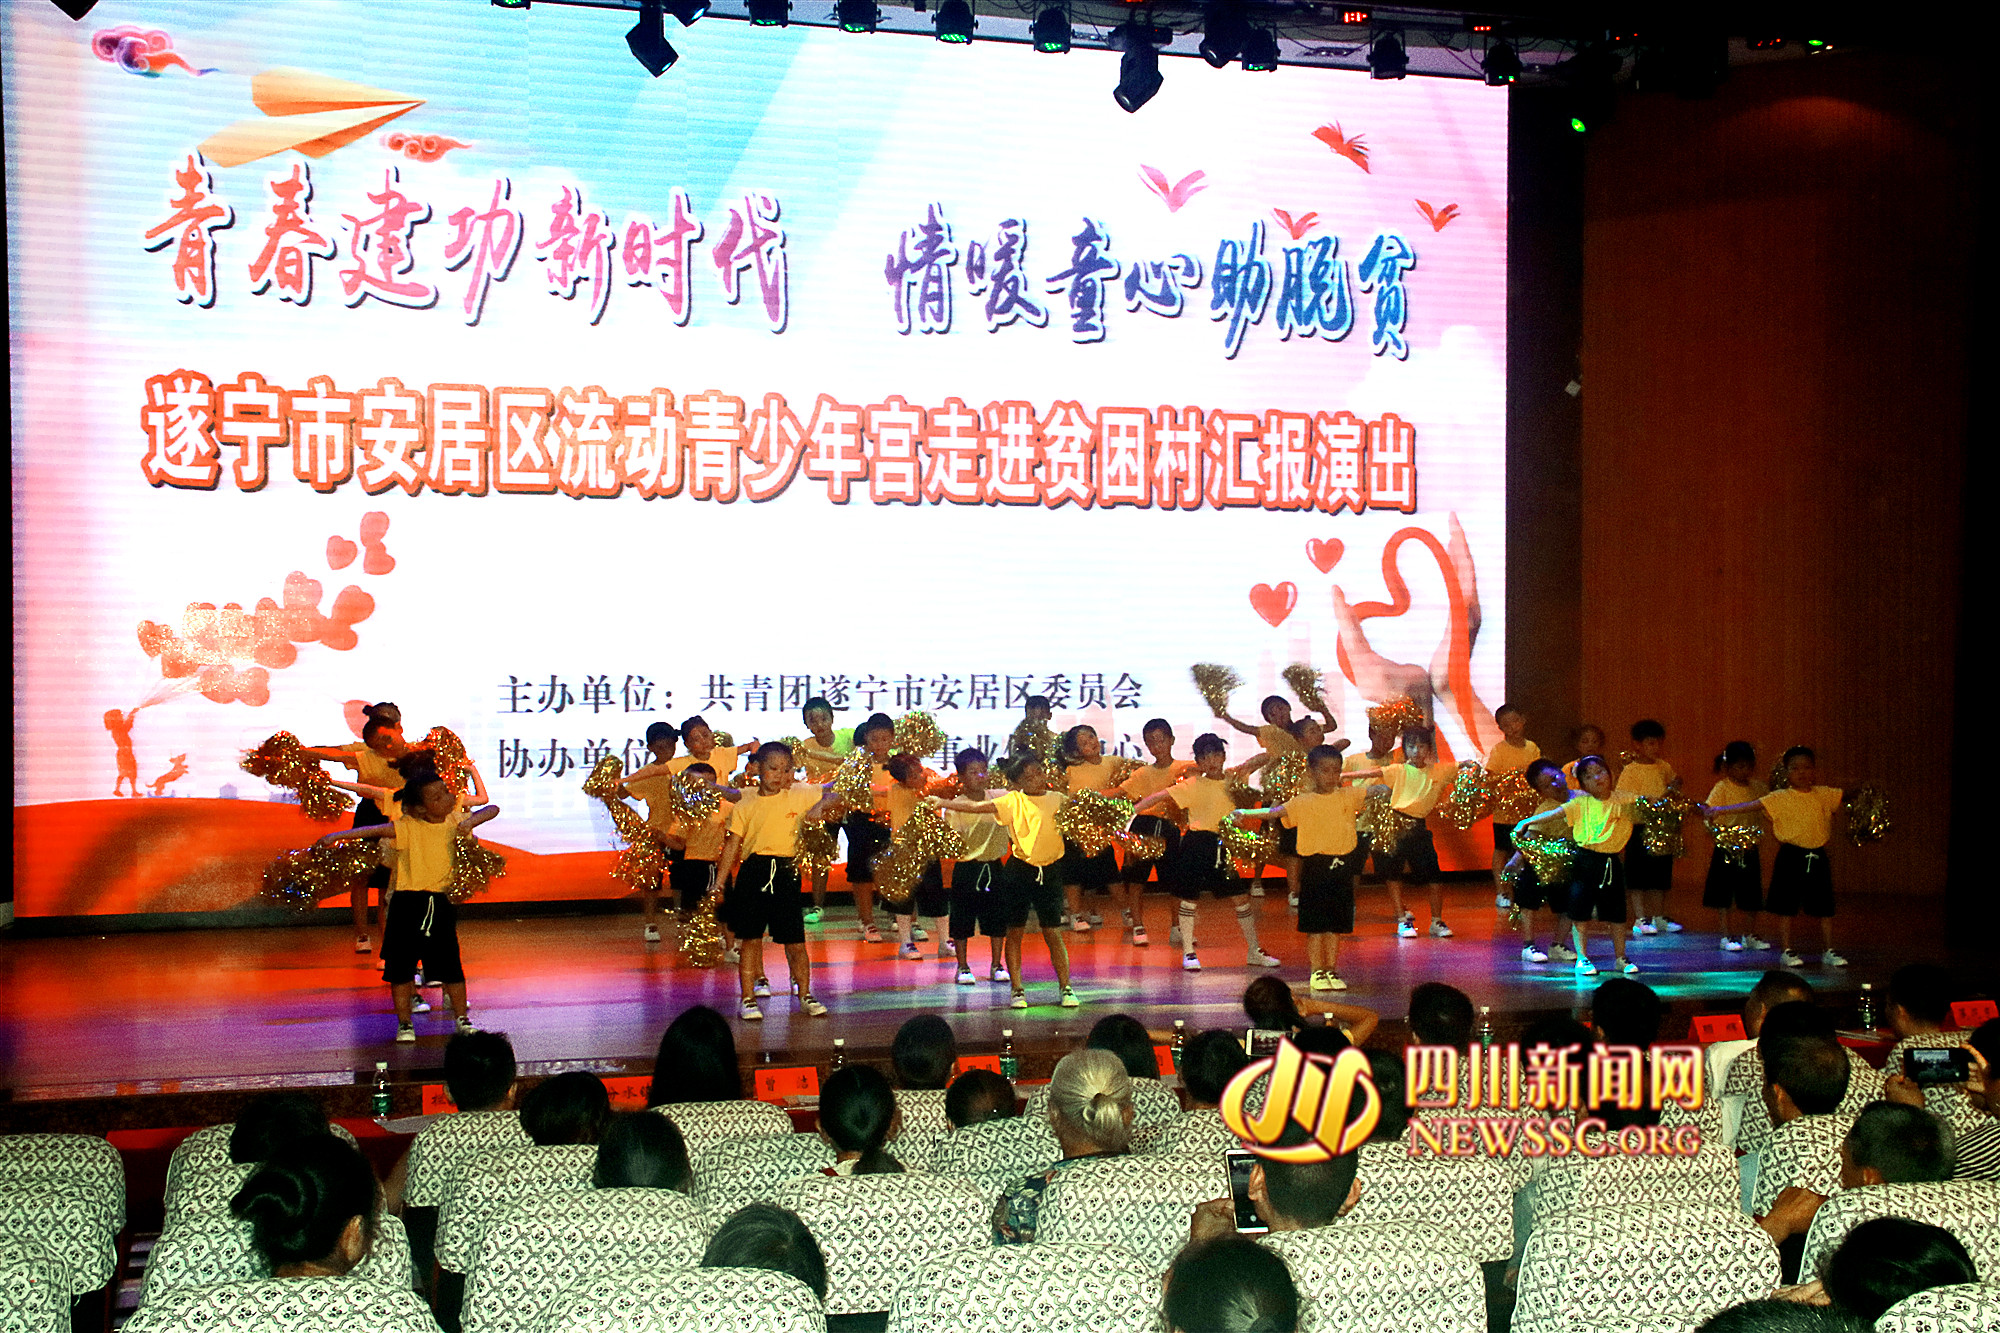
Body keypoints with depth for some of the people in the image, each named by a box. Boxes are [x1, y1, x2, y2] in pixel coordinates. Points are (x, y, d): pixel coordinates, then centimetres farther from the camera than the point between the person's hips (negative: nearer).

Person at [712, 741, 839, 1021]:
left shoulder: (799, 796, 5)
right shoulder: (745, 805, 4)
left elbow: (833, 796, 14)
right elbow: (732, 844, 6)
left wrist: (820, 806, -8)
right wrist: (719, 882, 3)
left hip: (786, 874, 0)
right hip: (753, 873, 0)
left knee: (795, 942, 4)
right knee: (750, 939, 3)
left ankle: (805, 996, 20)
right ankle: (748, 998, 12)